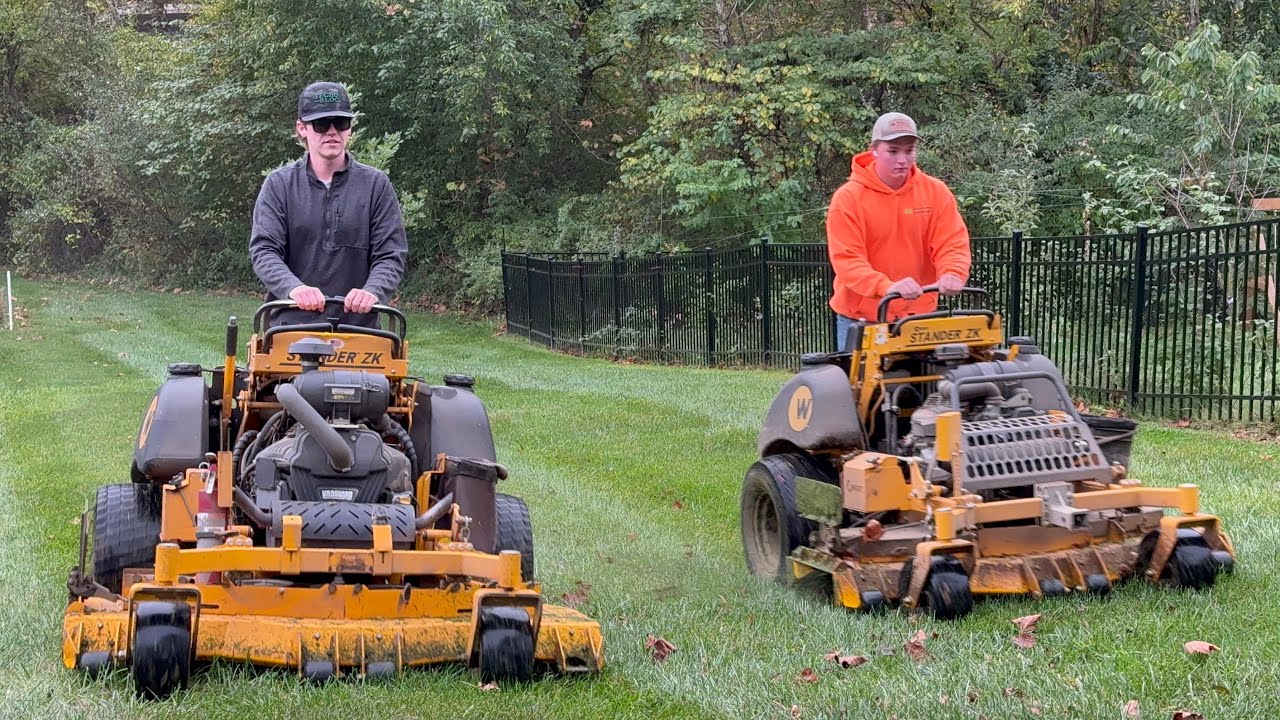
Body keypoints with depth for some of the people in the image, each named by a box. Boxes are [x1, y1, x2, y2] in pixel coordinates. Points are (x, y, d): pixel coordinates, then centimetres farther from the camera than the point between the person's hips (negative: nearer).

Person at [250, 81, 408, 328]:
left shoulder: (376, 185, 6)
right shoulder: (279, 185, 6)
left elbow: (391, 255, 0)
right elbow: (263, 251, -4)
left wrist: (372, 292, -22)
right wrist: (293, 288, -25)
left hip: (358, 326, 0)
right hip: (290, 325, 0)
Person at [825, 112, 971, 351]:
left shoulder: (936, 192, 2)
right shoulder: (848, 198, -8)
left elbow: (953, 244, -4)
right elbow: (846, 259, -16)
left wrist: (952, 275, -27)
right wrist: (887, 286, -33)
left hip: (918, 316, 2)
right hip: (860, 320, -2)